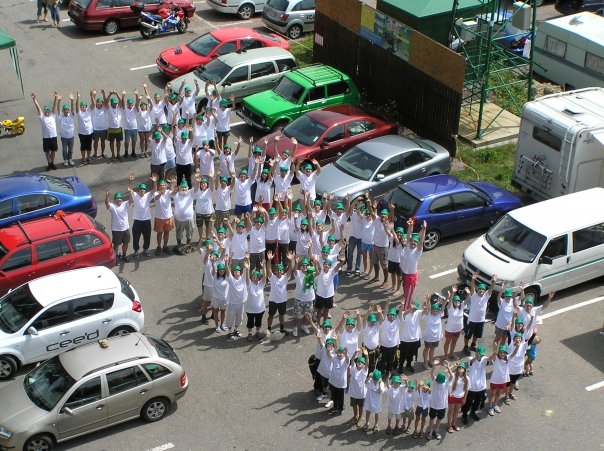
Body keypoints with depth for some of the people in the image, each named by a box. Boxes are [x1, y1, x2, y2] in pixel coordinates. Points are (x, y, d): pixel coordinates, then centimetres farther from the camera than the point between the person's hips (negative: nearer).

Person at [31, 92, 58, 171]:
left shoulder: (53, 116, 1)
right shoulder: (42, 117, -2)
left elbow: (54, 107, -9)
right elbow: (38, 108, -11)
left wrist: (55, 98, -21)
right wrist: (34, 99, -21)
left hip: (53, 137, 1)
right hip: (46, 138, -1)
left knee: (53, 151, 12)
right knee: (47, 151, 9)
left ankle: (52, 163, 28)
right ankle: (49, 164, 22)